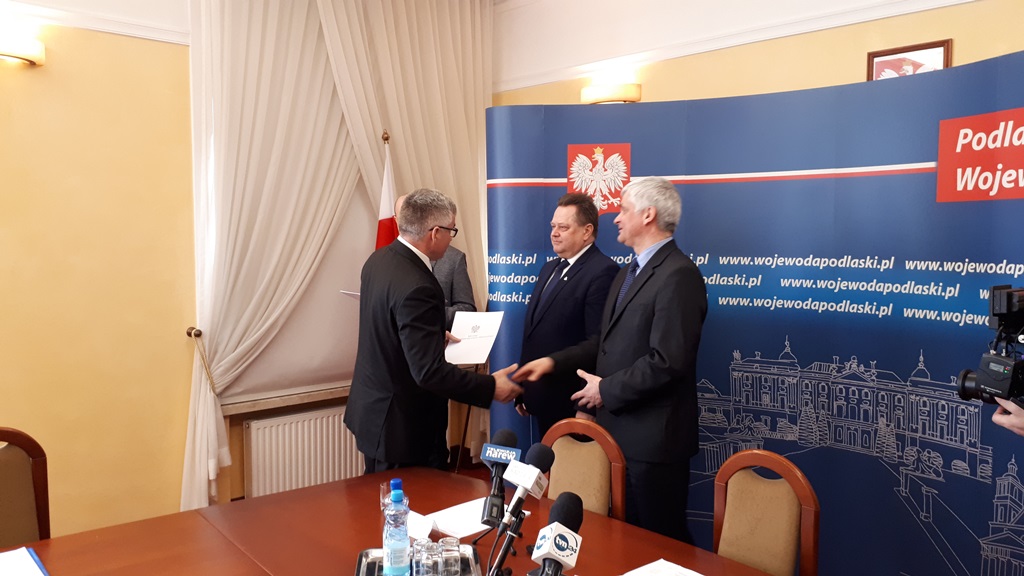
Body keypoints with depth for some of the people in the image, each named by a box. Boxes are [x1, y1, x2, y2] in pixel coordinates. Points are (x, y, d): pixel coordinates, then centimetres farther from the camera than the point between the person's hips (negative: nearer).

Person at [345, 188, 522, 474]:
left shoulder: (378, 260, 0)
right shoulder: (416, 287, -29)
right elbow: (430, 372, -30)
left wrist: (436, 336, 16)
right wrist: (490, 386, -22)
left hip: (371, 409, 9)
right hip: (401, 427, -9)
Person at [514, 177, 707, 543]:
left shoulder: (678, 275, -18)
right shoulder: (629, 272, 15)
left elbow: (668, 361, -25)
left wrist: (606, 390, -15)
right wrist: (554, 361, 7)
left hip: (652, 435, -9)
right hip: (620, 428, 9)